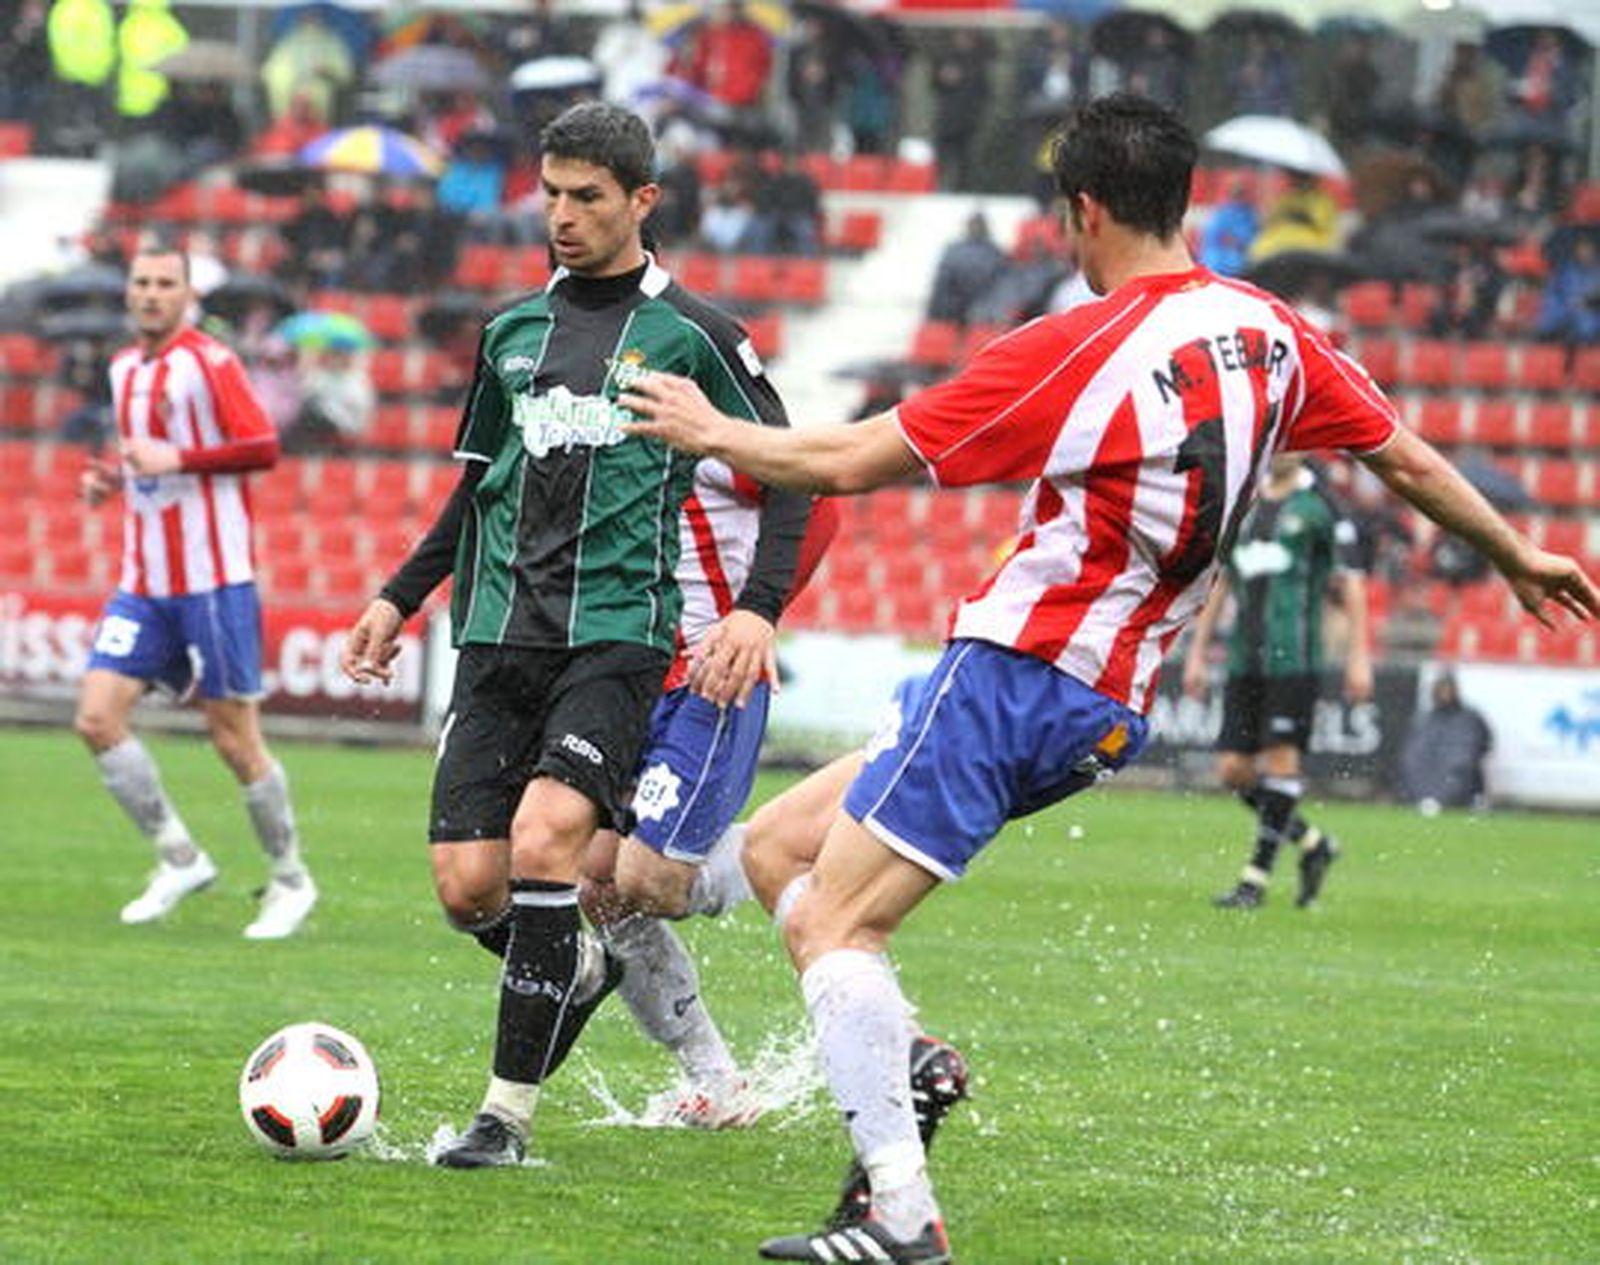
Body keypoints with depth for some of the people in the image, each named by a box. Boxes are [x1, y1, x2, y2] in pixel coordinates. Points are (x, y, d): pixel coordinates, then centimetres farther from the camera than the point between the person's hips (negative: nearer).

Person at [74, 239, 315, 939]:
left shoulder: (209, 362, -8)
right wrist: (113, 477, 8)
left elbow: (262, 447, -14)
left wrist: (176, 459, -22)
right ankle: (180, 860, 6)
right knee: (97, 717, -6)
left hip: (213, 579, -7)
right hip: (144, 583, 7)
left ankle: (290, 881, 14)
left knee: (235, 740, -3)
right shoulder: (125, 369, 14)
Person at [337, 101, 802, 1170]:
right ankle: (585, 968, 28)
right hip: (501, 639, 5)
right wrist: (402, 598, 21)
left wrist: (758, 611, -8)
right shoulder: (515, 329, 15)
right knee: (467, 885, -6)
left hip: (617, 637, -5)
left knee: (543, 835, -25)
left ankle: (509, 1111, -17)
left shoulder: (690, 333, 0)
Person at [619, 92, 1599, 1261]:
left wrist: (711, 432, 7)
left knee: (833, 925, -9)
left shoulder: (1068, 353, -14)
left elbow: (849, 464, -10)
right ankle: (901, 1059, -1)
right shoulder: (1271, 333, 5)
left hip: (1015, 672, -8)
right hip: (1114, 712, 8)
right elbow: (1410, 464, 17)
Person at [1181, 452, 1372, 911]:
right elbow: (1220, 581, 21)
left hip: (1293, 658, -6)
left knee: (1281, 758, -8)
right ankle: (1313, 843, 20)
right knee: (1233, 769, 2)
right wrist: (1197, 652, 18)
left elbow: (1351, 582, -3)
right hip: (1245, 661, 6)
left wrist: (1359, 656, -8)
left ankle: (1257, 877, -2)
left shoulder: (1321, 507, -1)